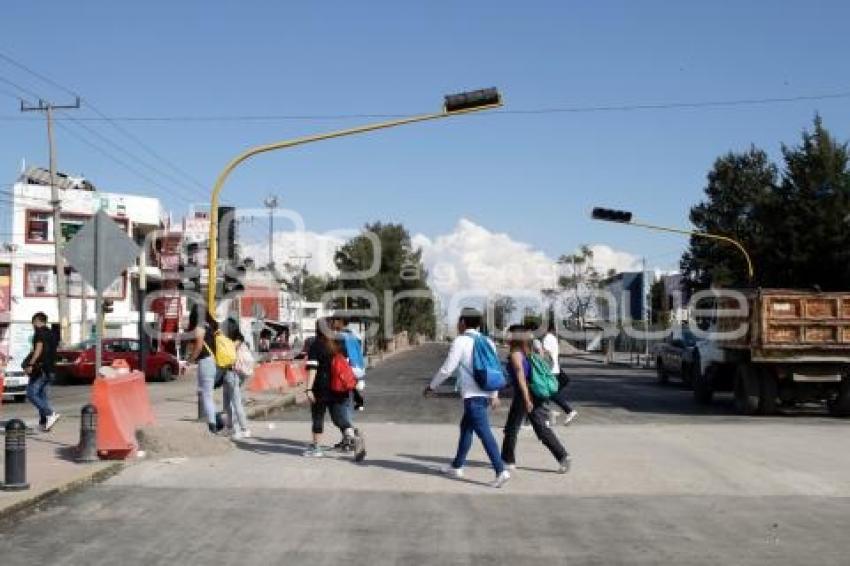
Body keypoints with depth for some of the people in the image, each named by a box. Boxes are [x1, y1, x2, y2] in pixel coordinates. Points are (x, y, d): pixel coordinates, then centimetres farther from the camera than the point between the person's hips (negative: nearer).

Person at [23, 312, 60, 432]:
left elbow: (38, 349, -17)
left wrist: (30, 364, -18)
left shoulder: (39, 332, -5)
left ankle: (51, 414, -20)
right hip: (50, 369, 9)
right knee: (42, 395, 11)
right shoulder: (51, 334, 20)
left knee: (31, 394, -8)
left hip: (41, 368, -9)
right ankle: (43, 422, 6)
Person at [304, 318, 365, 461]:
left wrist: (309, 389, -16)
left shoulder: (315, 346, -8)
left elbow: (312, 369, -15)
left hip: (321, 388, -5)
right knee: (340, 417, 5)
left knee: (318, 417, 10)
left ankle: (316, 447, 18)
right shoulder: (339, 345, 9)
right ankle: (353, 437, -19)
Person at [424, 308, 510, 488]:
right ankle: (457, 466, 30)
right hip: (486, 394, 8)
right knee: (466, 427, 20)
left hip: (472, 395, -8)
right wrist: (494, 394, 25)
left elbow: (447, 368, -9)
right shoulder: (487, 342, 12)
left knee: (484, 433, -9)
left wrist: (432, 386, 5)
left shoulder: (460, 341, -8)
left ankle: (501, 471, -16)